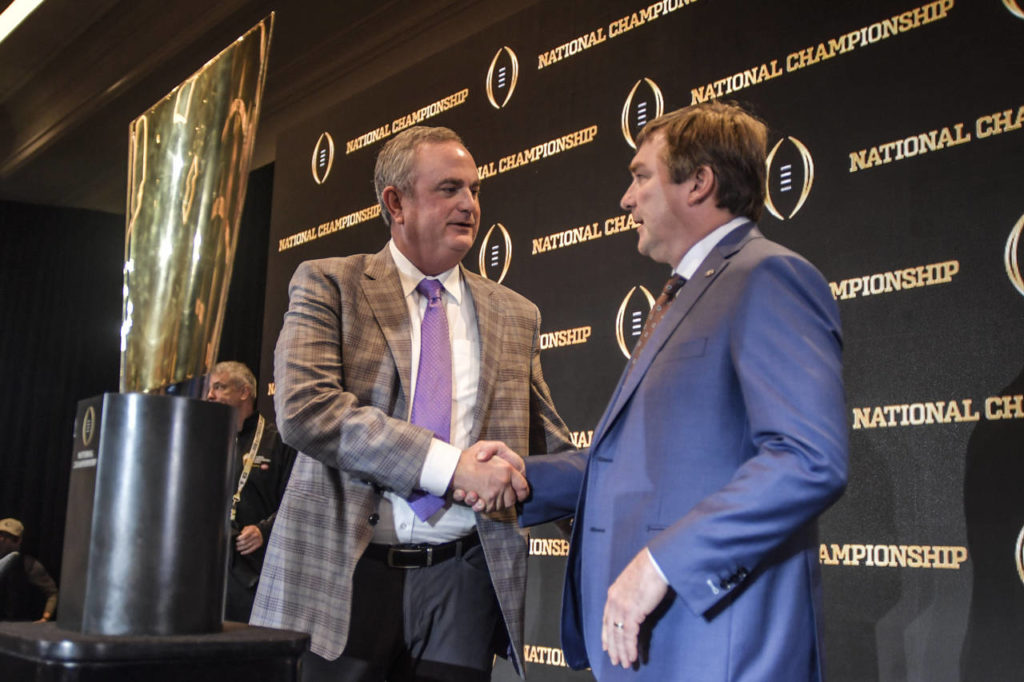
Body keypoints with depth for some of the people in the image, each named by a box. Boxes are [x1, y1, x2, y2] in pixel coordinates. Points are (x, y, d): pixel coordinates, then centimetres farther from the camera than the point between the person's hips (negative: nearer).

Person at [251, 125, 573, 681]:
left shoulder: (514, 316, 13)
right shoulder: (327, 284, 1)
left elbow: (550, 446, 15)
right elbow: (304, 408, -14)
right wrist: (451, 465, -20)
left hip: (462, 579, 3)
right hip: (341, 571, -2)